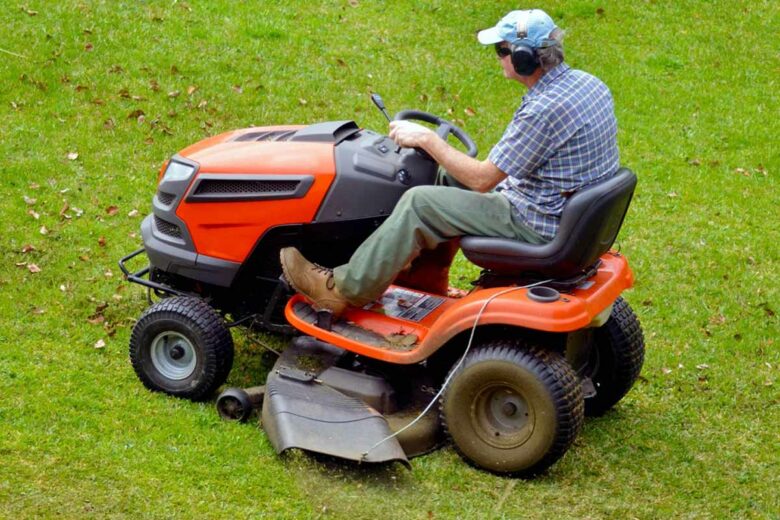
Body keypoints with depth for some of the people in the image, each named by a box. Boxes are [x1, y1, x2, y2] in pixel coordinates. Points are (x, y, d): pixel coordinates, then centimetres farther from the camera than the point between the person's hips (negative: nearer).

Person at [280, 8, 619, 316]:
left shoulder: (545, 110, -27)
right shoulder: (589, 84, 3)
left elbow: (482, 179, -21)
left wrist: (426, 139, -10)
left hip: (538, 225, -10)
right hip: (575, 213, 10)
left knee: (418, 203, -8)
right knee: (449, 180, 19)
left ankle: (345, 290, 2)